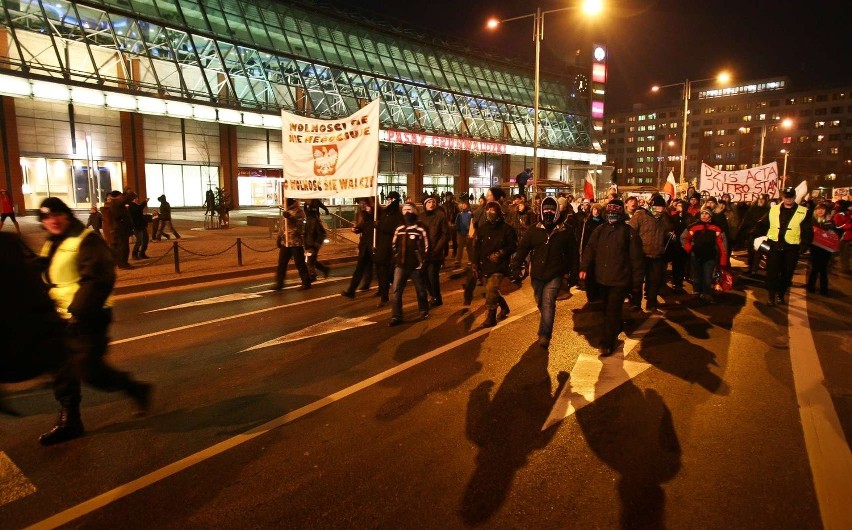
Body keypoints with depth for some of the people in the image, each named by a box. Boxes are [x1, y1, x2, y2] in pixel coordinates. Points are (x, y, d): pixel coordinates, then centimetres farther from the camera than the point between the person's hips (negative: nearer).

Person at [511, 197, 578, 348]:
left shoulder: (565, 232, -2)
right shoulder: (534, 231, 1)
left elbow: (572, 254, 5)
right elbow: (522, 248, 0)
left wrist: (573, 274, 6)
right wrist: (515, 266, -8)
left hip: (554, 275, -3)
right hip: (536, 274, 3)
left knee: (548, 303, -16)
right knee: (540, 303, 16)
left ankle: (545, 335, -15)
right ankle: (546, 328, 39)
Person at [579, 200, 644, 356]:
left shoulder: (629, 232, -7)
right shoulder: (600, 230, 6)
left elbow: (637, 257, -6)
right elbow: (590, 249, 4)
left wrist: (637, 279, -6)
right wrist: (584, 267, -8)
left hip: (620, 279, -5)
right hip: (603, 278, 5)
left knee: (612, 311, -5)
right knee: (608, 309, 18)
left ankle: (607, 343, 0)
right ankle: (616, 328, 39)